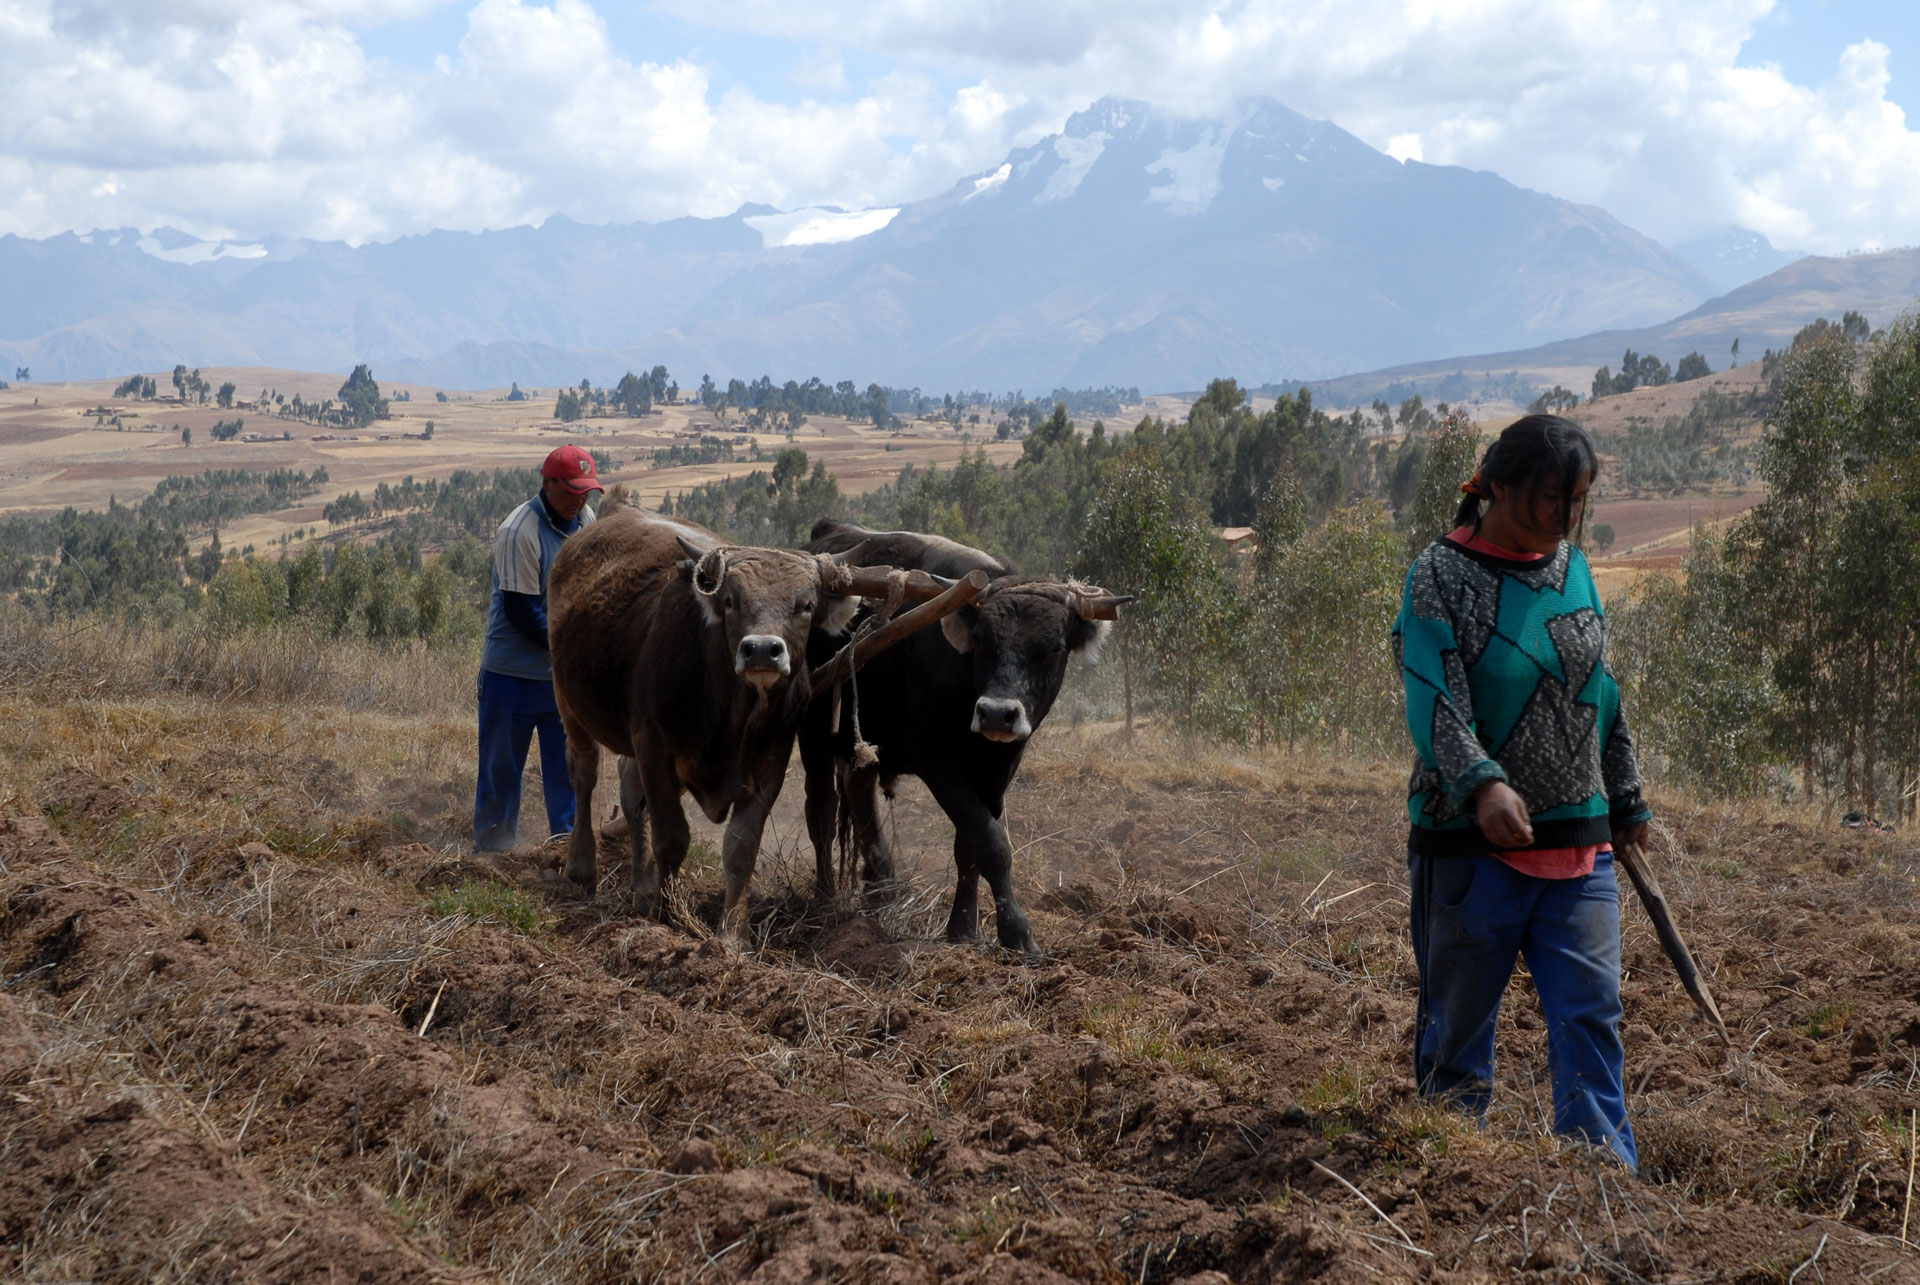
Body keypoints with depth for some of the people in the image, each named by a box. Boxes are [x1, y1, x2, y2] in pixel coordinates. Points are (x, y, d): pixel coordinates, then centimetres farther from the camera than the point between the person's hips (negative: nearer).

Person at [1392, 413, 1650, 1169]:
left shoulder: (1572, 567, 11)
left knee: (1592, 1017, -3)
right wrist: (1483, 783, -36)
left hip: (1579, 842, 5)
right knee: (1459, 1022, 6)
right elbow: (1435, 702, -20)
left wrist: (1626, 798, 26)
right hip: (1472, 843, -5)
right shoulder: (1443, 576, -8)